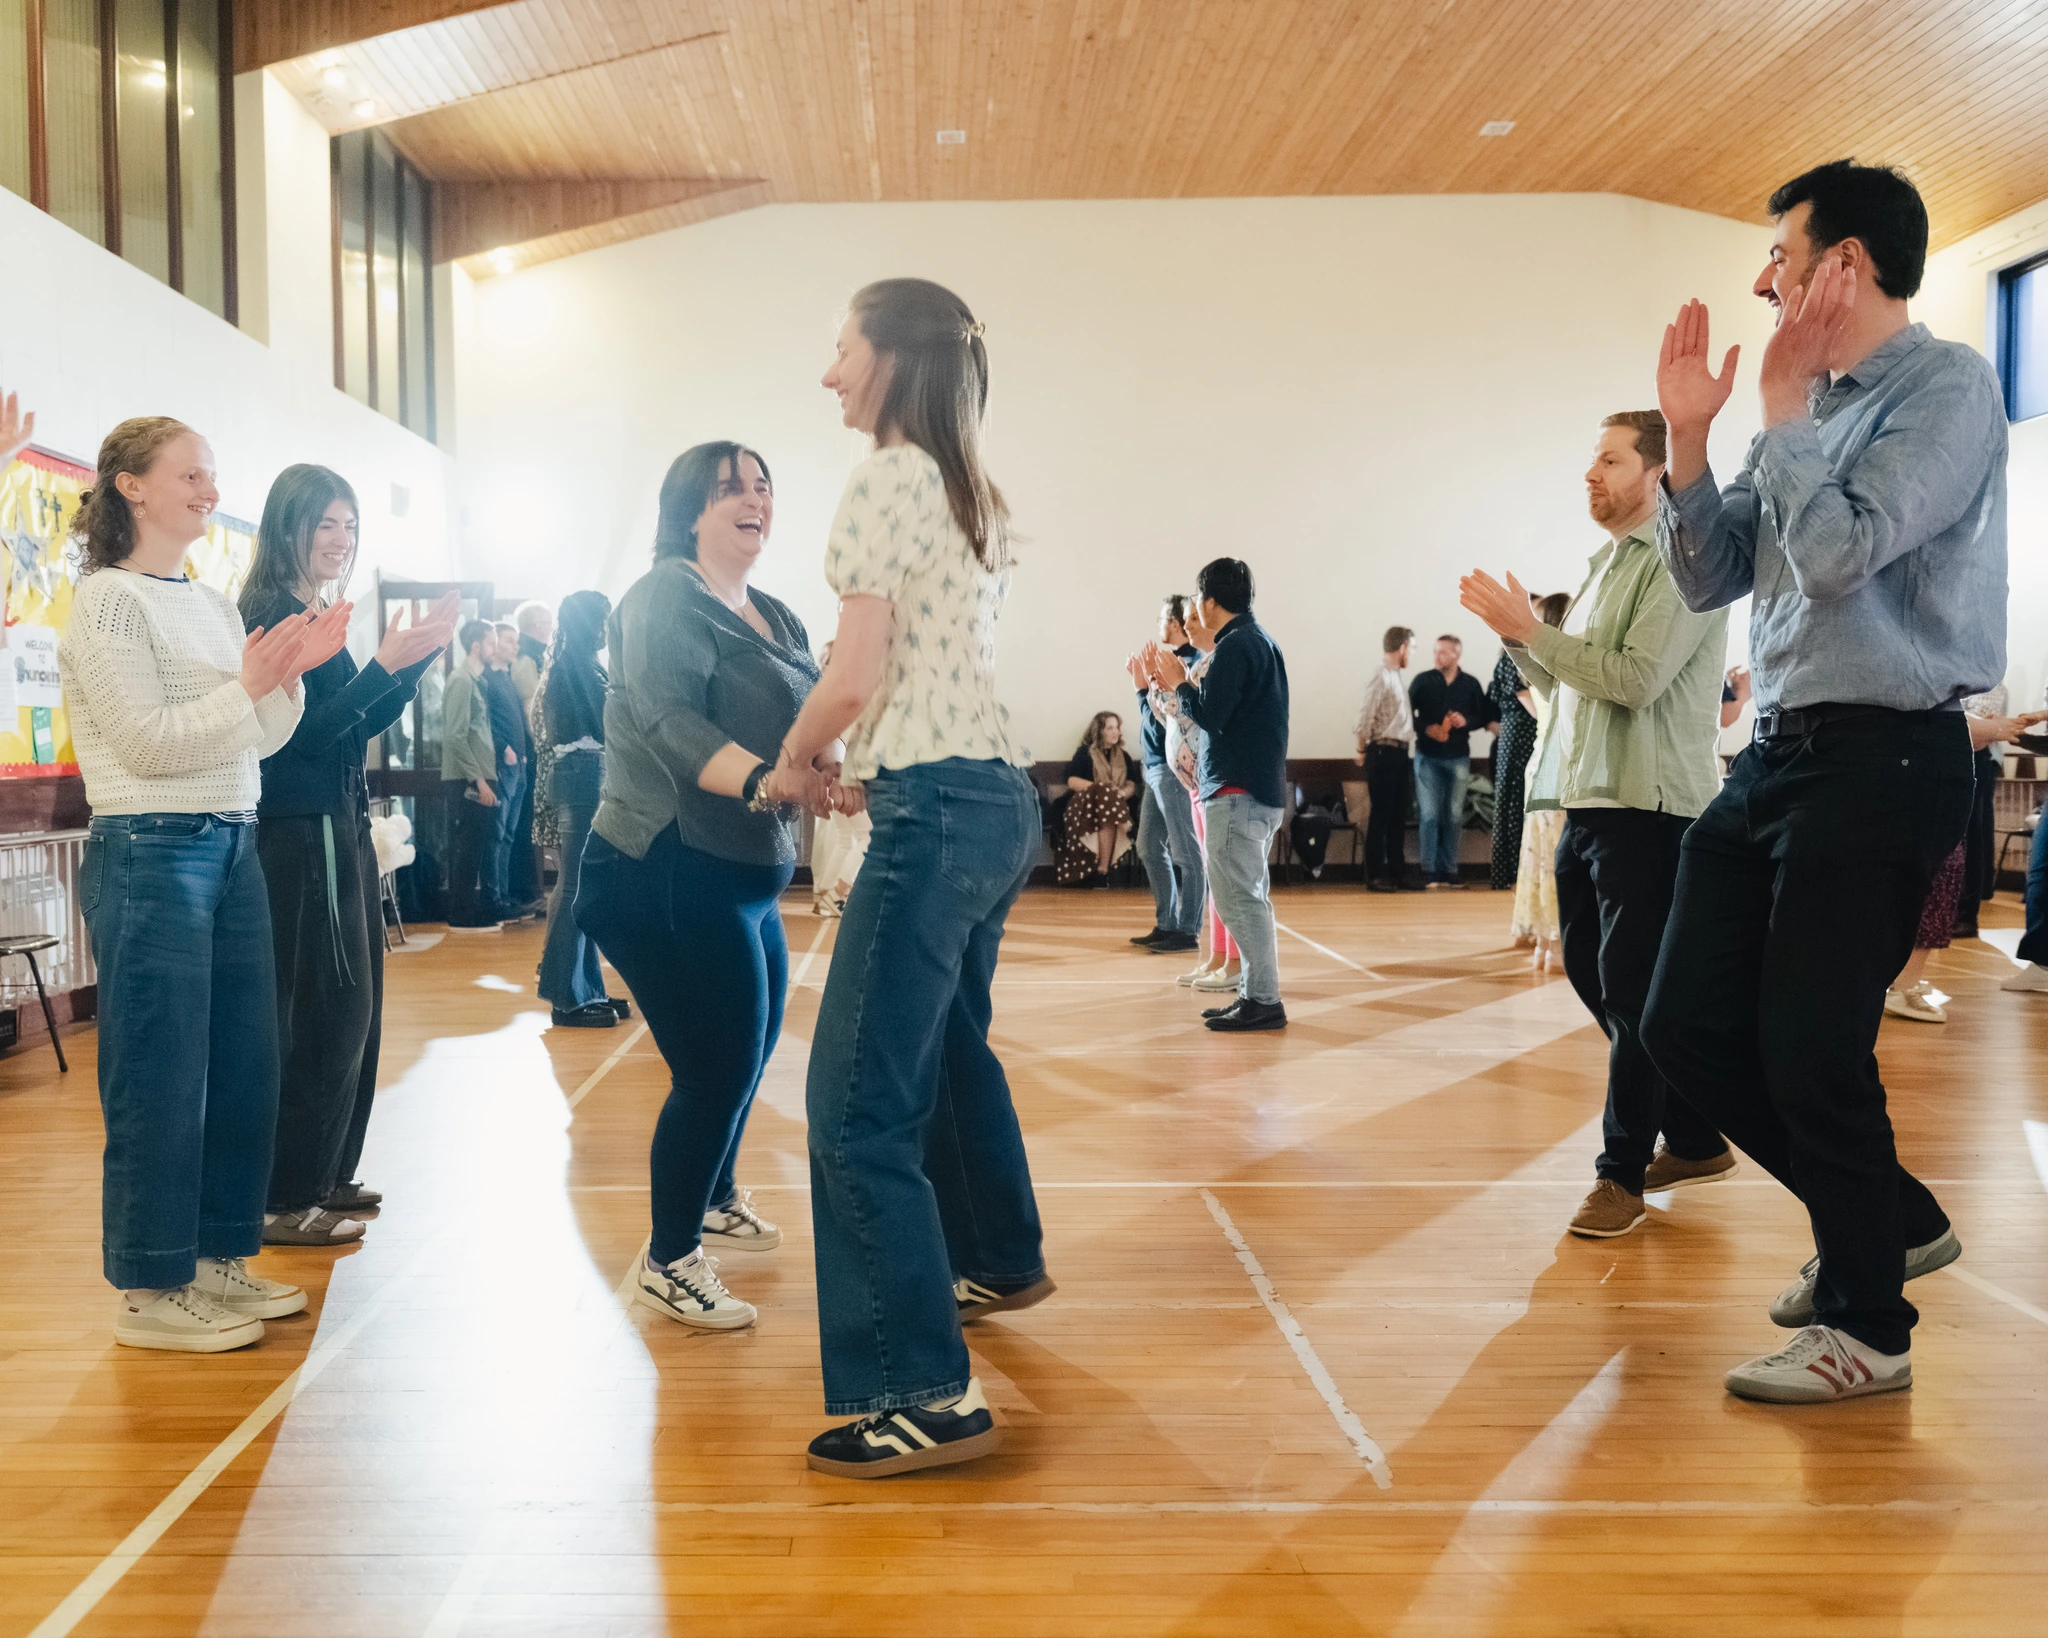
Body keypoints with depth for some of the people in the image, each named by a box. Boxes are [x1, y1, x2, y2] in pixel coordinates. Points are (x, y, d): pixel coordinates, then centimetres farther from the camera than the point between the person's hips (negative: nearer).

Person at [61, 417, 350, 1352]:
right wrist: (250, 684, -16)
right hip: (150, 855, -8)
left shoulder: (213, 605, 15)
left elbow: (259, 740, 14)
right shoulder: (108, 601, -7)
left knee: (245, 1066, 10)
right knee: (161, 1079, -2)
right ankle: (149, 1292, 10)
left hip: (234, 848, 8)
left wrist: (291, 673, -1)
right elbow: (147, 741, -14)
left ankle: (219, 1261, 24)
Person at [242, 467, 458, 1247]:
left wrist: (418, 657, 6)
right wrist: (385, 662, -21)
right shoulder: (272, 615, -12)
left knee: (353, 1008, 13)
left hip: (338, 829, 10)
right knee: (324, 1013, -7)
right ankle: (285, 1201, 0)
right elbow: (305, 730, -20)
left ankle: (326, 1175, 24)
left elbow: (363, 722, 16)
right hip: (301, 833, -9)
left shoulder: (319, 617, 14)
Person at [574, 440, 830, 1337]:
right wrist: (762, 777, -41)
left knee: (752, 1045, 22)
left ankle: (714, 1203, 46)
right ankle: (668, 1262, 9)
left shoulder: (777, 618, 15)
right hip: (671, 876, -10)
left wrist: (831, 763, -13)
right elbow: (668, 720, -26)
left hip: (745, 878, 10)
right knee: (717, 1067, -8)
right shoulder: (665, 599, -11)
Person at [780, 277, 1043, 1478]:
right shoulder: (977, 497, 18)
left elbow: (857, 673, -14)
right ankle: (1004, 1263, 46)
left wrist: (791, 761, 3)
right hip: (998, 796, 10)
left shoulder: (887, 480, -9)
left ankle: (928, 1395, -11)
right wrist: (874, 768, 17)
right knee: (951, 1044, 27)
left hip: (940, 810, -10)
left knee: (858, 1101, -11)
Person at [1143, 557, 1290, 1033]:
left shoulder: (1235, 645, -14)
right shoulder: (1260, 639, 17)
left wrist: (1180, 683, -3)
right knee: (1250, 896, 14)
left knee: (1237, 898, -8)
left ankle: (1264, 1001, -7)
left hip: (1238, 791, -11)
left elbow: (1211, 715, -18)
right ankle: (1257, 995, 18)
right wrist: (1184, 683, 14)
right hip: (1262, 787, 11)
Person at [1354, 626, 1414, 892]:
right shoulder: (1382, 678, -13)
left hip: (1399, 753, 9)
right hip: (1383, 752, -9)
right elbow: (1365, 718, -13)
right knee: (1380, 814, -3)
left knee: (1398, 815, 12)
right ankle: (1375, 875, 3)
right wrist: (1363, 752, -6)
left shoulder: (1396, 678, 15)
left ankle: (1397, 872, 19)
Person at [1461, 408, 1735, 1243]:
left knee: (1634, 993, -4)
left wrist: (1532, 630, -15)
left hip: (1649, 806, -9)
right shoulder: (1607, 565, 19)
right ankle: (1694, 1141, 27)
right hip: (1586, 801, 10)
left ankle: (1623, 1171, 8)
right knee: (1594, 974, 13)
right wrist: (1516, 636, 4)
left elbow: (1635, 678, -20)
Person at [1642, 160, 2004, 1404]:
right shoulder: (1817, 408, 15)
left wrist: (1781, 408, -9)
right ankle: (1891, 1220, 28)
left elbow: (1842, 550, -21)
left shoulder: (1945, 386, -8)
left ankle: (1867, 1327, 17)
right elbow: (1708, 579, 13)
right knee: (1689, 1026, 7)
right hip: (1782, 747, 8)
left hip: (1885, 755, -8)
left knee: (1811, 1048, -4)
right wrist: (1689, 434, 3)